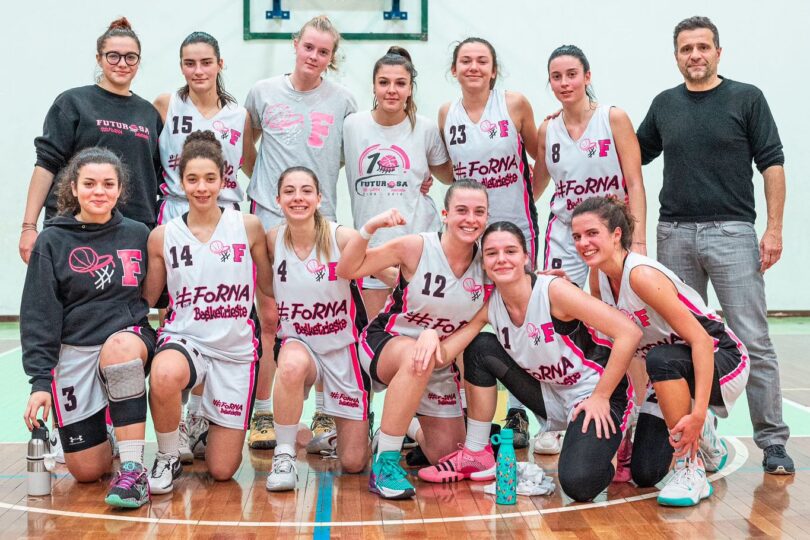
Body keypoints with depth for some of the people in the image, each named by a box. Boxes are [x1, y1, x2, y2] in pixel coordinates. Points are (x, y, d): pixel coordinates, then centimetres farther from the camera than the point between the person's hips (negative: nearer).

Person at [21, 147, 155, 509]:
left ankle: (133, 469, -32)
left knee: (119, 347, -39)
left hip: (131, 339, 0)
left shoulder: (138, 234, 3)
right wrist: (40, 379, -11)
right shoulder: (53, 242, -2)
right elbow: (38, 315, -4)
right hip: (74, 353, 0)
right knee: (86, 472, -3)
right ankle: (101, 434, 35)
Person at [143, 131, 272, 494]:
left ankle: (209, 424, 40)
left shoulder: (248, 227, -2)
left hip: (235, 348, 1)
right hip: (184, 339, 0)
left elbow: (271, 287, 7)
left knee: (222, 470, 1)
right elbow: (147, 299, 9)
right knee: (165, 376, -41)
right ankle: (168, 457, -9)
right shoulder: (162, 236, 0)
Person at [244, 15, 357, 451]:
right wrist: (252, 183, 14)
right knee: (269, 317, 2)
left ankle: (324, 416, 12)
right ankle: (263, 414, 13)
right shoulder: (263, 93, 6)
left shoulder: (341, 101, 4)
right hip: (270, 215, 0)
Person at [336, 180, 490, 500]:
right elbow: (348, 270, -19)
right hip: (385, 343, -4)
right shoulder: (416, 248, -21)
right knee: (416, 356, -42)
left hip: (441, 365, 5)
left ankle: (411, 431, 44)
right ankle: (385, 462, -29)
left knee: (446, 456, 8)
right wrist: (370, 227, -33)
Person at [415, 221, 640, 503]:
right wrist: (431, 335, -31)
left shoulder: (553, 290, -22)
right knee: (480, 347, -6)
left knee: (578, 483, -31)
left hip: (594, 396, -6)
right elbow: (444, 354, -8)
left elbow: (629, 332, -26)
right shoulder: (489, 303, -4)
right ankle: (477, 455, 6)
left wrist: (601, 396, -21)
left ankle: (598, 453, 8)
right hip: (551, 395, 6)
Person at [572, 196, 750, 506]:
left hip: (722, 360, -7)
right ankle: (703, 441, 29)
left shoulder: (642, 275, -28)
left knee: (661, 359, -41)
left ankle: (692, 472, -25)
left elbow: (700, 340, -32)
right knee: (643, 474, -3)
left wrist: (698, 414, -39)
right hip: (671, 375, 7)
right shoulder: (599, 277, -5)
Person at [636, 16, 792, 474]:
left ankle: (772, 440, 2)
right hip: (675, 234, 4)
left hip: (731, 231, -3)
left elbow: (772, 164, 0)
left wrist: (774, 229, -8)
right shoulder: (665, 105, 12)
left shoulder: (747, 98, 2)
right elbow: (635, 155, 23)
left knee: (753, 340, -5)